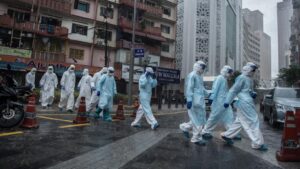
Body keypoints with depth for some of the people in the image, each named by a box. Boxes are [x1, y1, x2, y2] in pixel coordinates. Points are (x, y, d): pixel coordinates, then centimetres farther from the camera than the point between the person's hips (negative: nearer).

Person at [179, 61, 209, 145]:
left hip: (201, 101, 10)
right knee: (198, 120, -2)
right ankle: (197, 138, 12)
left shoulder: (200, 76, 19)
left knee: (201, 119, 12)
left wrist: (208, 95, 25)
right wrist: (189, 100, -23)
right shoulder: (192, 75, -10)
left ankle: (185, 127, 25)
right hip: (195, 101, -10)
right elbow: (189, 88, -17)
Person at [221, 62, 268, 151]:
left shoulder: (249, 79, 16)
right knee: (253, 122, -4)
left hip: (247, 103, 10)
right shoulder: (242, 78, -13)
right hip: (244, 103, -10)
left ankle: (227, 135, 25)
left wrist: (253, 94, 2)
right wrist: (227, 101, -16)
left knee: (239, 121, 15)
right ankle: (258, 144, 6)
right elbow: (233, 90, -15)